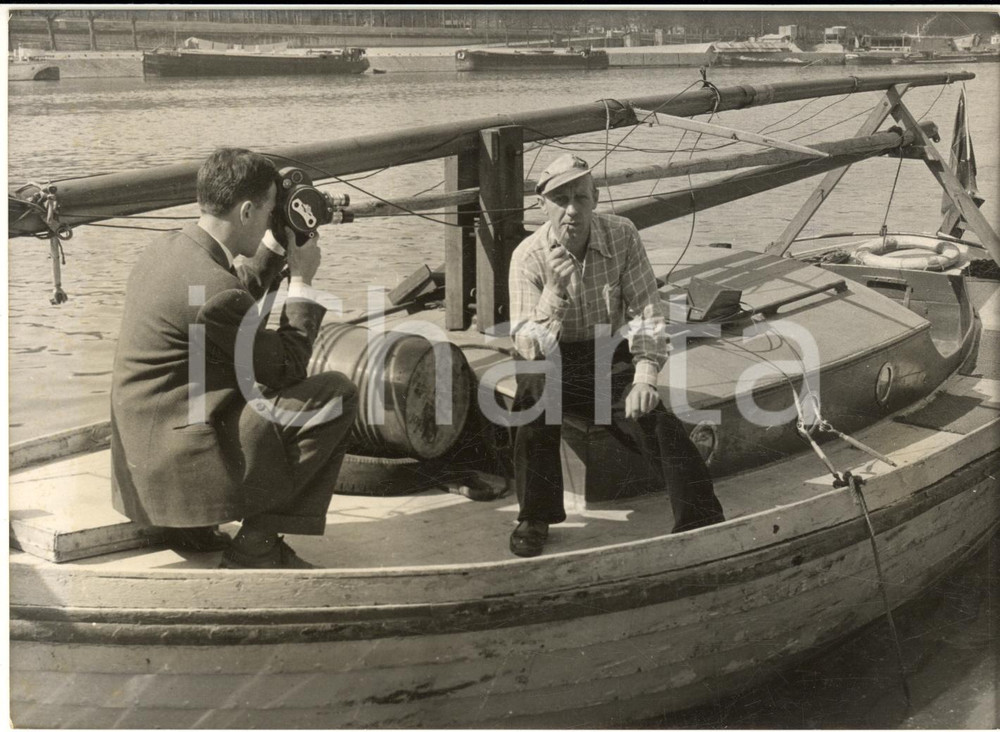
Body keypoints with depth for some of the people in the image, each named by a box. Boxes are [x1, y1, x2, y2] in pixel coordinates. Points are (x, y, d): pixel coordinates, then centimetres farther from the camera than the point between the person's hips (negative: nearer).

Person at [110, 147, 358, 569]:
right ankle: (258, 546, -2)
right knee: (336, 394, -6)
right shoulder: (214, 286, -22)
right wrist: (302, 281, -3)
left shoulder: (164, 251, 7)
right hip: (183, 465, -10)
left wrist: (276, 246, 20)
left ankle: (190, 526, 19)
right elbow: (286, 368, -11)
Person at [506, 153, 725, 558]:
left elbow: (646, 311, -5)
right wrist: (556, 289, -37)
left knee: (656, 419, -24)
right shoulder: (528, 257, -14)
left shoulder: (622, 236, -9)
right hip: (556, 364, -1)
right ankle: (534, 519, -16)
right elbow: (529, 350, -22)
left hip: (610, 359, 1)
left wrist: (644, 376, -19)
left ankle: (702, 523, -14)